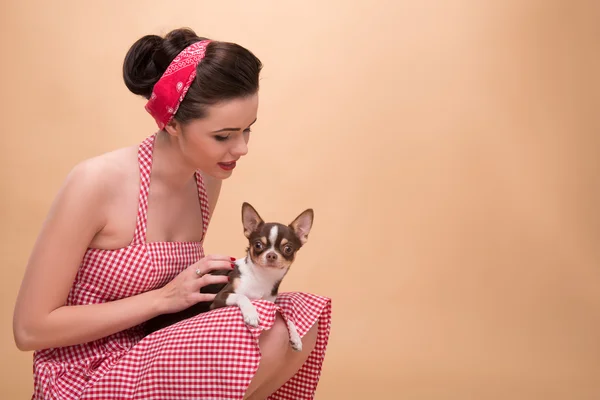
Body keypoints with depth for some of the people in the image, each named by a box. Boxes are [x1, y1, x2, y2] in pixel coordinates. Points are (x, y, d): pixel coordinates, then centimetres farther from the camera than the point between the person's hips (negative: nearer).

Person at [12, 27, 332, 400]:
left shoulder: (208, 181, 0)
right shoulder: (96, 182, -20)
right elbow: (31, 329, -16)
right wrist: (164, 298, -19)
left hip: (152, 357, 7)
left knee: (302, 317, -14)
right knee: (270, 335, -25)